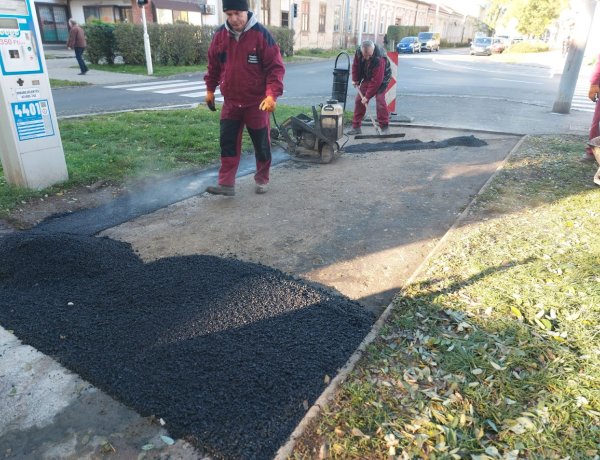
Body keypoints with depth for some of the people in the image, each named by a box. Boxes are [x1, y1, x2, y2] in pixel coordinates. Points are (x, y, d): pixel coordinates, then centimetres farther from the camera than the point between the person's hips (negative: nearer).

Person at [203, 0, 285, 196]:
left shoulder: (261, 34, -13)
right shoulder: (220, 35, 0)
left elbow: (276, 67, -14)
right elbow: (213, 65, 13)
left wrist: (272, 94, -24)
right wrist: (210, 89, 16)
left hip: (257, 102, -3)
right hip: (231, 101, 4)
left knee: (261, 144, 7)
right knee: (228, 142, 2)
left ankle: (262, 179, 25)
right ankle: (226, 183, 8)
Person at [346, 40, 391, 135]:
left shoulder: (379, 59, -37)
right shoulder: (358, 52, -20)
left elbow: (376, 81, -35)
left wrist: (367, 96, -33)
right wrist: (355, 79, -1)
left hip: (381, 78, -6)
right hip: (367, 78, 6)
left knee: (380, 100, -20)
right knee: (358, 100, -1)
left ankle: (384, 127, -11)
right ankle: (356, 127, 5)